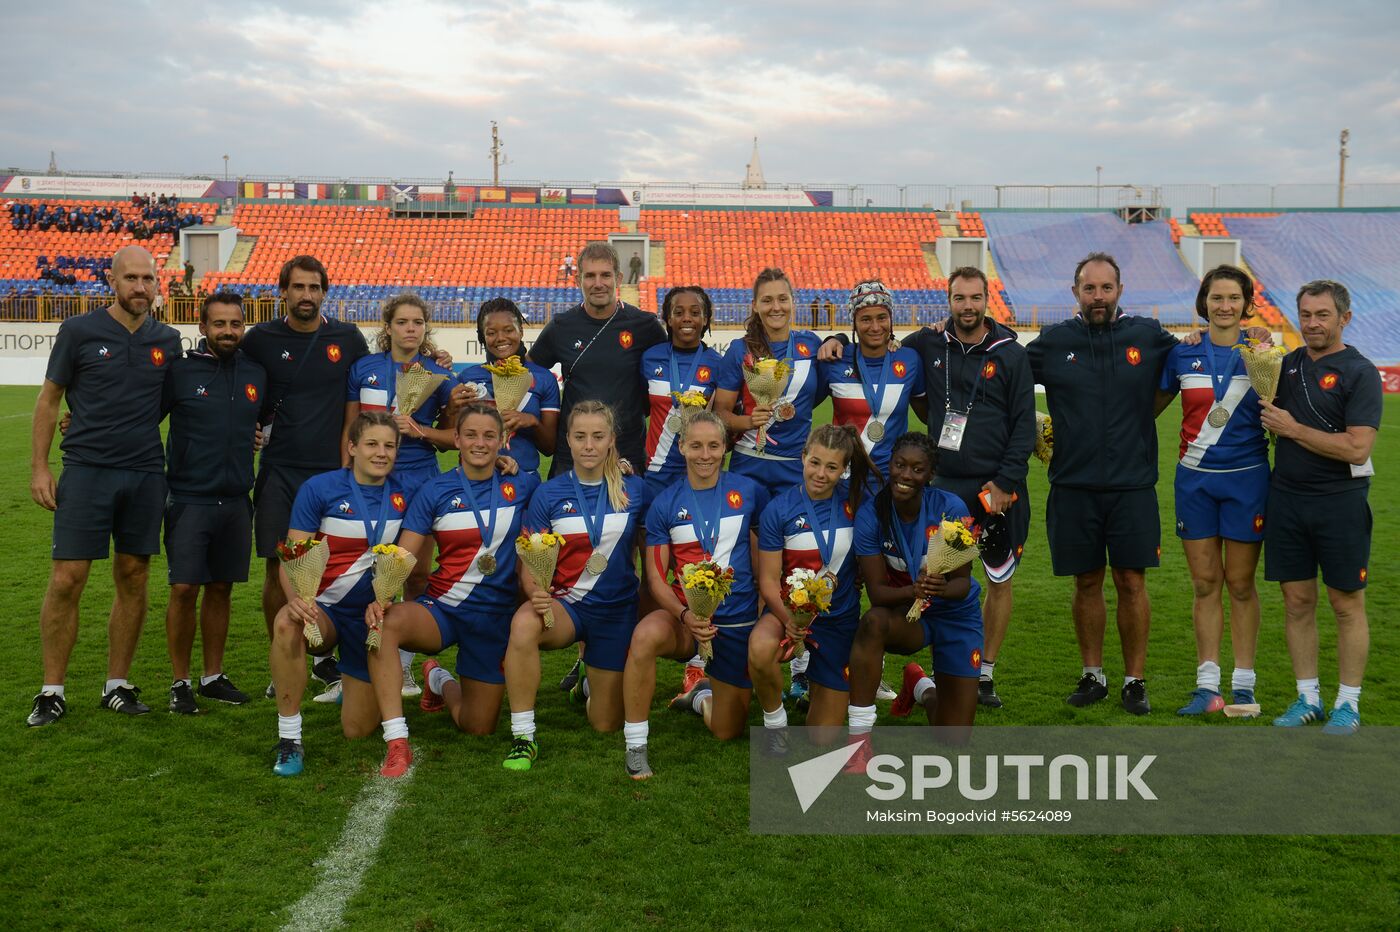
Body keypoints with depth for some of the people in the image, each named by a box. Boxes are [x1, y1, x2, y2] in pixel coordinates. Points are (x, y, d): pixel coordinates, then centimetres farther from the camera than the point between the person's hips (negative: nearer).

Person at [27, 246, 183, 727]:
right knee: (67, 580, -4)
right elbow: (49, 399, 4)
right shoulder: (79, 331, -1)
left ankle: (117, 685, 19)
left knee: (133, 579, 7)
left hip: (147, 474, 3)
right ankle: (52, 691, 8)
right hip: (87, 471, -3)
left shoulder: (167, 340, 8)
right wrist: (39, 467, -1)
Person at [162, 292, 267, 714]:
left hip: (236, 500, 4)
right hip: (189, 499, -4)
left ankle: (213, 676, 24)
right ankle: (180, 682, 9)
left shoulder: (256, 374, 7)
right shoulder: (181, 370, -5)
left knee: (221, 588, 11)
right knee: (184, 589, -5)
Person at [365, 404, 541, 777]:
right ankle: (397, 743, -29)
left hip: (496, 616, 1)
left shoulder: (521, 485, -1)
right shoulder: (435, 491, -4)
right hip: (441, 608, -1)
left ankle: (440, 681, 42)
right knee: (386, 622, -36)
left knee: (478, 728, 7)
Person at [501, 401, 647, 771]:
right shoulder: (549, 494, -5)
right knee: (524, 623, -39)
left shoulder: (634, 490, -4)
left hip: (618, 610, 1)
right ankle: (523, 736, -24)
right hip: (565, 605, -1)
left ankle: (590, 685, 46)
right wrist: (535, 593, -28)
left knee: (606, 724, 8)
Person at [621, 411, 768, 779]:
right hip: (684, 615, -1)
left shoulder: (749, 492, -3)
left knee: (727, 732, 8)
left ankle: (702, 694, 44)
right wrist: (685, 615, -23)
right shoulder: (665, 504, -4)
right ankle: (635, 745, -22)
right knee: (646, 635, -38)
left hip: (738, 621, 1)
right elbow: (656, 576, -6)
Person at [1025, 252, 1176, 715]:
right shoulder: (1053, 342, 3)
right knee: (1086, 582, 8)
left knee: (1132, 582, 1)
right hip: (1073, 486, 1)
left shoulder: (1148, 336, 3)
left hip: (1133, 486, 0)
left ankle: (1135, 680, 14)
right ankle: (1093, 675, 22)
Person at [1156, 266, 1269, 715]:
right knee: (1204, 582, 5)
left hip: (1246, 478, -1)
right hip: (1195, 477, 2)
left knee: (1240, 583, 4)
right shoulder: (1183, 353, 4)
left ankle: (1243, 685, 15)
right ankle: (1207, 685, 12)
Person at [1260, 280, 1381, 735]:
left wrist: (1293, 428, -12)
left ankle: (1348, 703, 14)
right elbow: (1269, 418, 24)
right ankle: (1308, 697, 19)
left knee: (1347, 603, 4)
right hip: (1287, 497, 5)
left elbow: (1357, 449, -17)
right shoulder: (1289, 364, 10)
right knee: (1297, 600, 8)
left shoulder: (1359, 372, -8)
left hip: (1340, 501, -5)